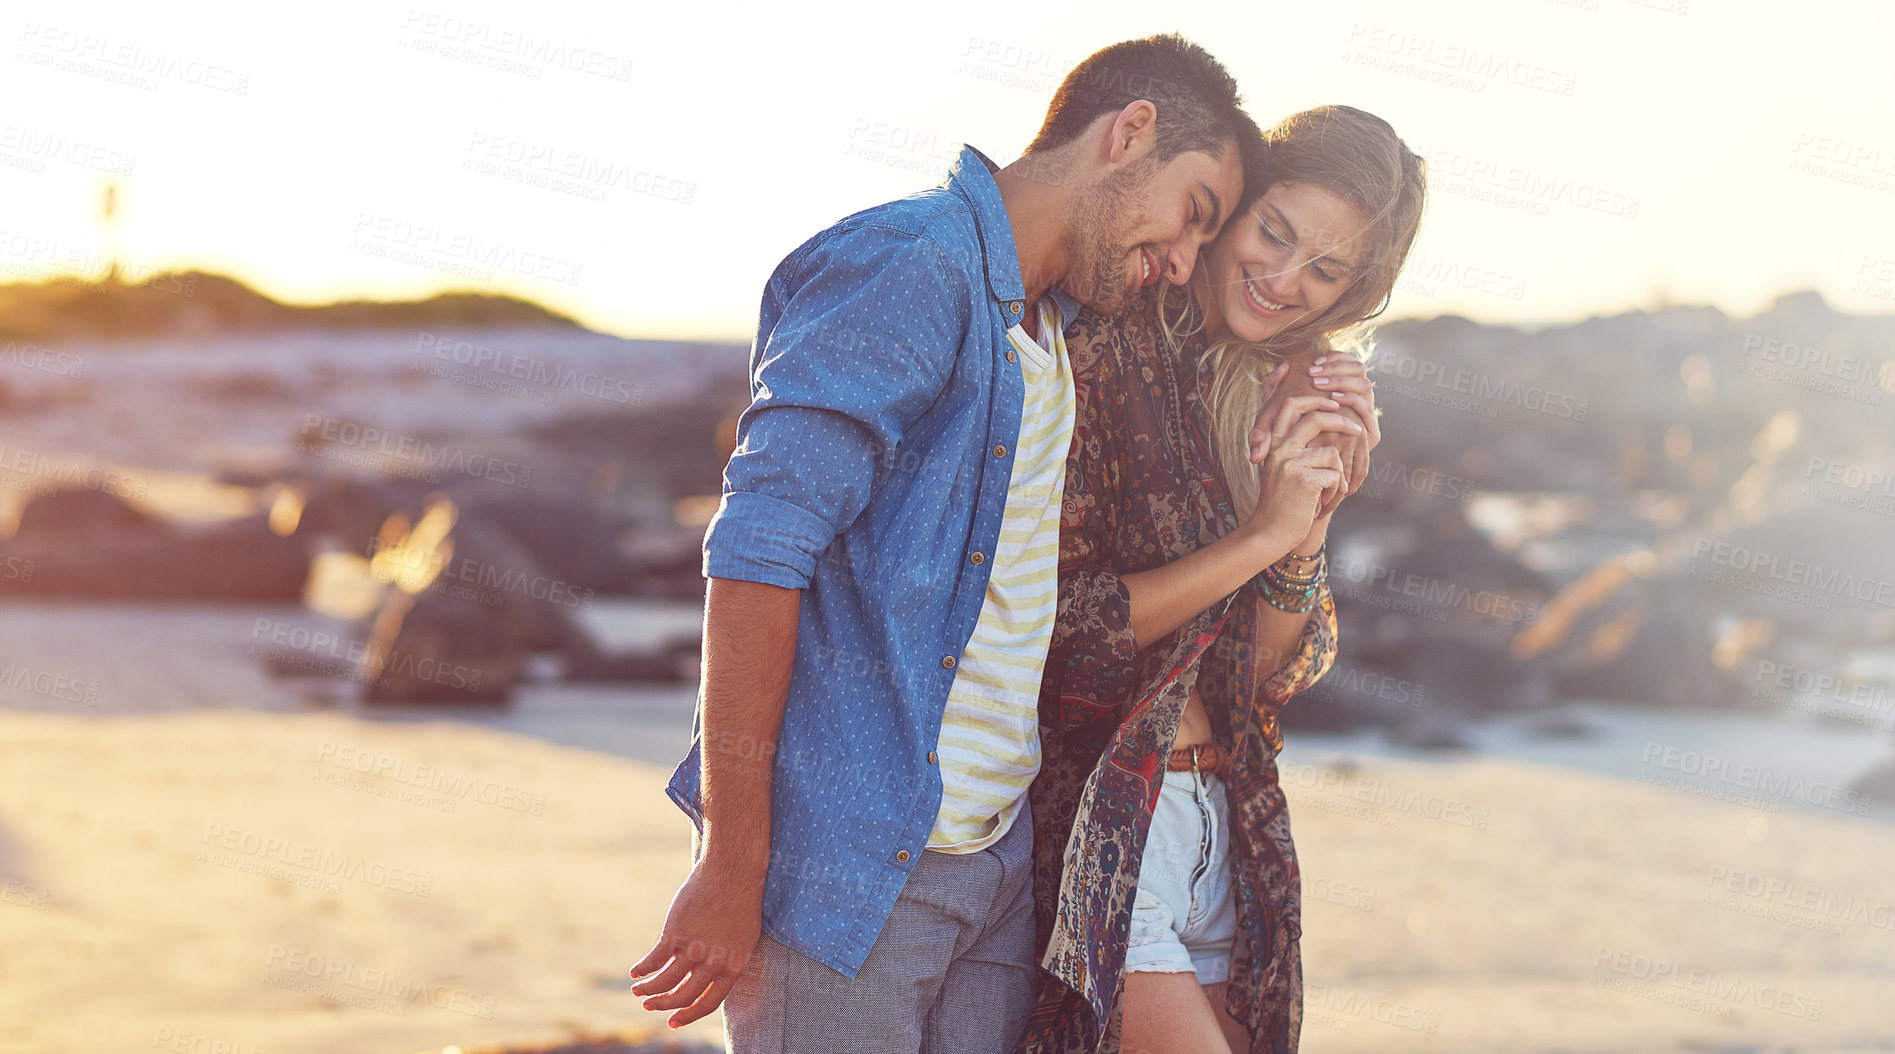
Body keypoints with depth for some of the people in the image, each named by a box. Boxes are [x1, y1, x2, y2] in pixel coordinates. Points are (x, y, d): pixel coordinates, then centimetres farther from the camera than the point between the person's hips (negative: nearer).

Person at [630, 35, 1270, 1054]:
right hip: (846, 869, -8)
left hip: (1000, 861, 8)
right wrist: (732, 868, -20)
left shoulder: (1049, 329, 18)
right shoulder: (908, 262, -11)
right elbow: (757, 553, -18)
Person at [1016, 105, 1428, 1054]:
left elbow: (1280, 674, 6)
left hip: (1221, 823, 7)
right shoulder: (1103, 352, -11)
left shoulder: (1300, 396, 11)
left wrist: (1313, 513, -11)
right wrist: (1263, 533, -15)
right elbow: (1054, 624, -15)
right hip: (1094, 823, -7)